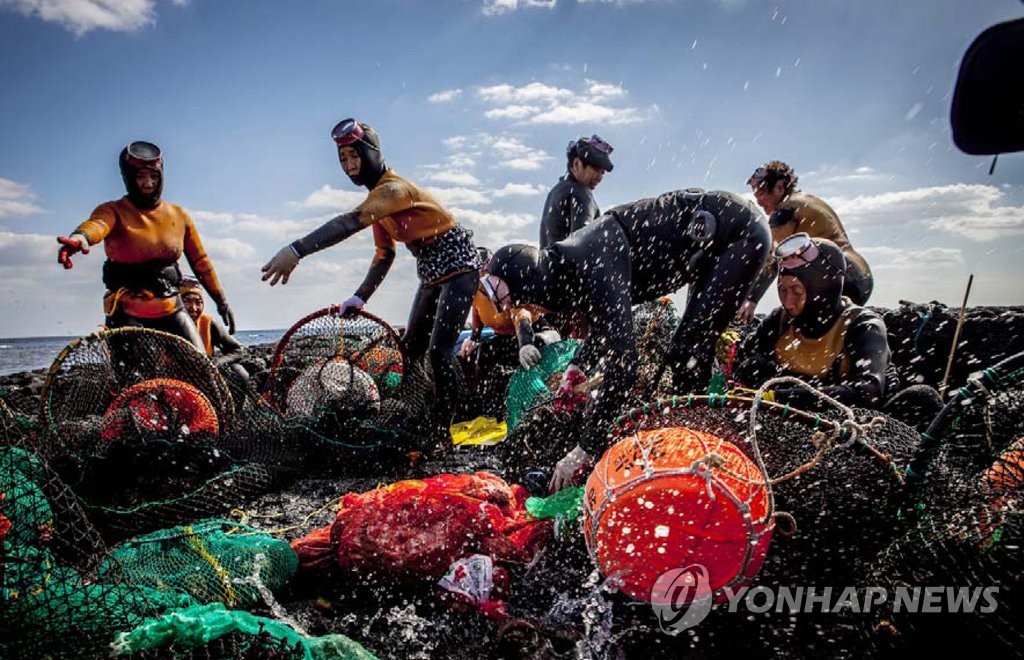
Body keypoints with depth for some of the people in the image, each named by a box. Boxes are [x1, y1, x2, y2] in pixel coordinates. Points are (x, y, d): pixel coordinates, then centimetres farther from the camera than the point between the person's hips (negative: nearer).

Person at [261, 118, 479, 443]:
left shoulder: (394, 189, -23)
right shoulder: (378, 194, 7)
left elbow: (351, 222, -40)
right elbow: (385, 254, 10)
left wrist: (296, 251, -48)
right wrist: (360, 297, 2)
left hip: (458, 267, -10)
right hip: (432, 274, 10)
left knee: (439, 351, -15)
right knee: (409, 349, 9)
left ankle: (442, 431, -4)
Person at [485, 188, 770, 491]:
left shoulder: (592, 269, -31)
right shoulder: (565, 265, -2)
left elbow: (621, 362, -36)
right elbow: (610, 323, 14)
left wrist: (584, 450, -31)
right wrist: (577, 368, -1)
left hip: (741, 231, -9)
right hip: (714, 239, 9)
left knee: (689, 349, -14)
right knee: (686, 348, 13)